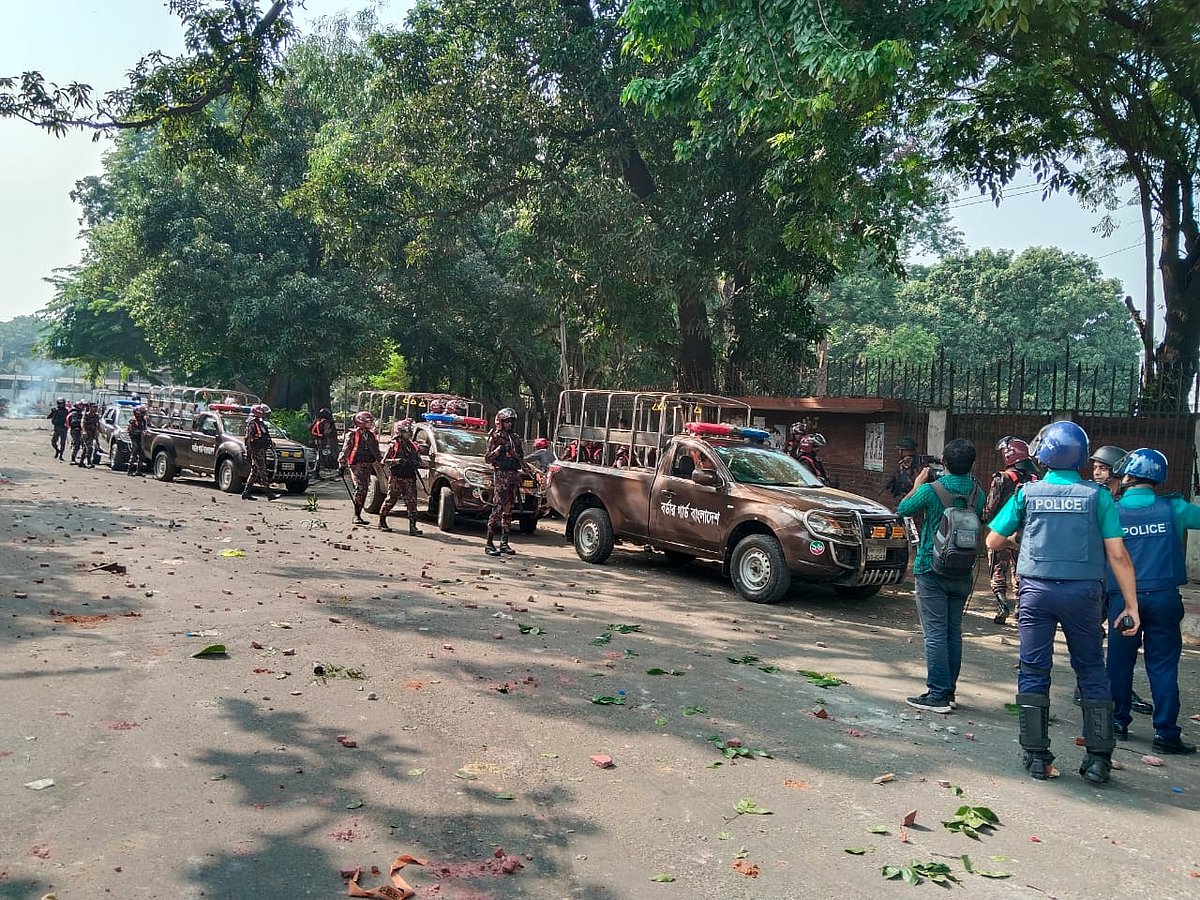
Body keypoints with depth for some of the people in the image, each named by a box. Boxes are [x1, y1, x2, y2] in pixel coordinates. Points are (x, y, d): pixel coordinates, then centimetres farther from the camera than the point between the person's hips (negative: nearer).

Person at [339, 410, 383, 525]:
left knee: (364, 490, 7)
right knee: (360, 488, -16)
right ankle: (356, 515, -13)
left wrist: (376, 466, 21)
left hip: (368, 466, 6)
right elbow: (345, 451, -3)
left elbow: (376, 452, 23)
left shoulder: (371, 435, 16)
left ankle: (358, 515, 14)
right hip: (356, 465, -6)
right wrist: (342, 465, -6)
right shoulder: (352, 435, -2)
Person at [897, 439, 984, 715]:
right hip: (963, 573, 5)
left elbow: (903, 509, 1)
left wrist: (917, 485, 16)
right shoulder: (977, 493, -1)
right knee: (953, 632, 13)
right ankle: (949, 691, 21)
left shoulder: (930, 490, -15)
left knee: (935, 633, -2)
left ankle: (938, 695, -1)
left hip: (932, 570, -5)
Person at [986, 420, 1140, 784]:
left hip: (1037, 590, 0)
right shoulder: (1097, 495, -1)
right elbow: (1117, 554, -3)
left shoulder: (1027, 493, 1)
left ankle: (1037, 756, 9)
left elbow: (993, 541, 5)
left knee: (1033, 671, 7)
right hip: (1082, 591, 0)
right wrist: (1131, 604, 1)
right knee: (1092, 672, 12)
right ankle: (1099, 758, 12)